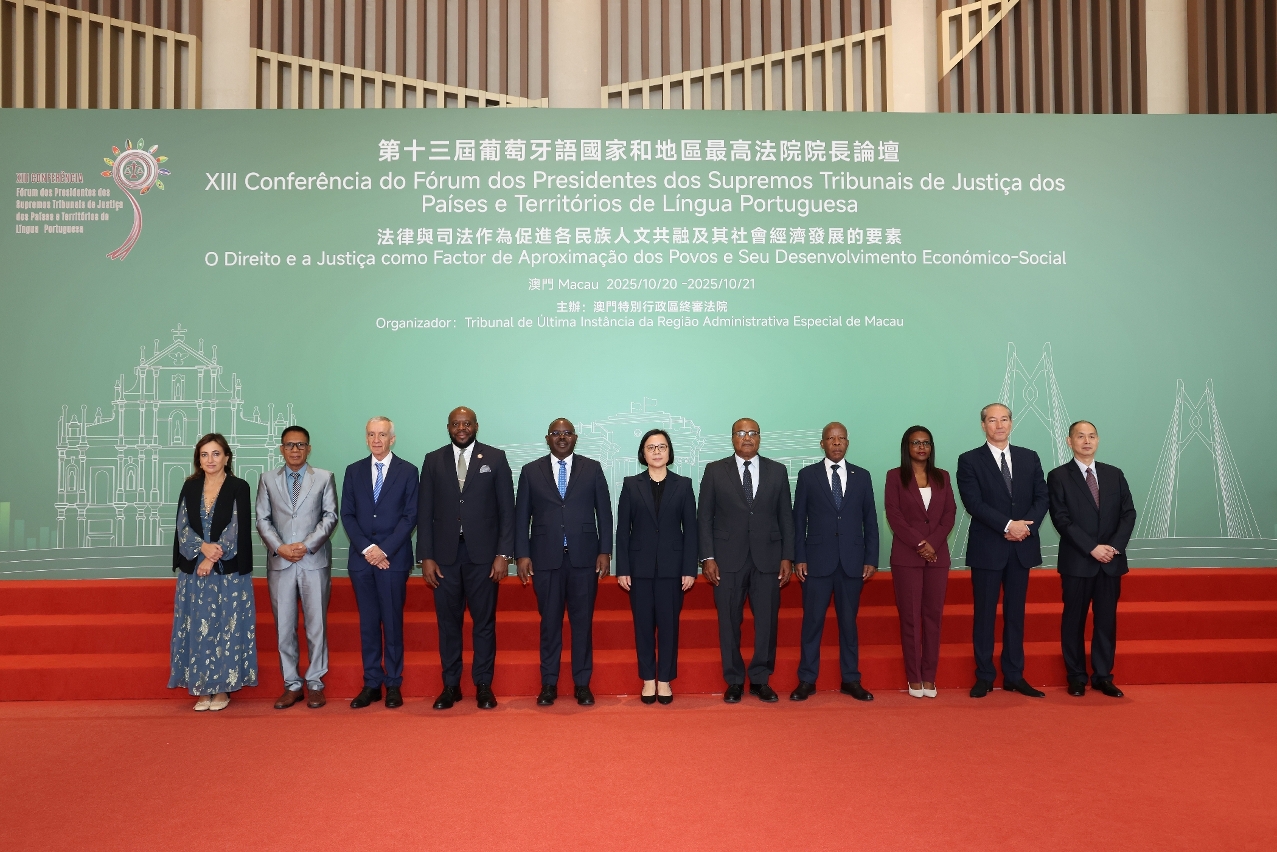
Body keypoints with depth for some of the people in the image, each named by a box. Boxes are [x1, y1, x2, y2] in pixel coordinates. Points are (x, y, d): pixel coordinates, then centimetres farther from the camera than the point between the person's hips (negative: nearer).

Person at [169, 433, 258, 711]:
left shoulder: (239, 487, -3)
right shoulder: (190, 486, 8)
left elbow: (237, 530, -9)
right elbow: (182, 526, 1)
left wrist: (212, 559, -15)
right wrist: (203, 547, -16)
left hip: (228, 572, -3)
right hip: (193, 570, 4)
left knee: (225, 627, 1)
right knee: (197, 628, 5)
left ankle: (223, 687, 11)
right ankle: (203, 688, 15)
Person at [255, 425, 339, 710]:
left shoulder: (324, 478, 5)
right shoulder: (267, 479, 10)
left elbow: (330, 516, 0)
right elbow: (262, 519, 6)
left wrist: (307, 545, -11)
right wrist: (279, 547, -9)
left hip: (315, 561, -1)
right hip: (279, 562, 2)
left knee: (316, 624, 2)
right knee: (284, 626, 5)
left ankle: (315, 683, 13)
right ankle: (291, 684, 15)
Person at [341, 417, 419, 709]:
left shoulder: (408, 471, 2)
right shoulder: (354, 471, 10)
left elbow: (410, 516, -3)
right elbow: (347, 515, 6)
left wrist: (385, 550, -11)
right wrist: (367, 548, -8)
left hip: (394, 559, -3)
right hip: (361, 558, 3)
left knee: (392, 622, 1)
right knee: (368, 623, 6)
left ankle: (393, 684, 10)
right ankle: (371, 683, 14)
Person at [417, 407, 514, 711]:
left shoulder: (495, 458, 2)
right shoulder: (433, 460, 7)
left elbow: (506, 509, 0)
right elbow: (425, 512, 5)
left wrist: (503, 554, -7)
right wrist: (425, 557, -1)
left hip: (483, 553, -1)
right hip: (444, 554, 2)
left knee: (484, 622, 5)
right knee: (448, 622, 8)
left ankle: (483, 686, 16)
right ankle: (450, 686, 19)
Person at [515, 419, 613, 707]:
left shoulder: (592, 469, 6)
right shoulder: (531, 471, 6)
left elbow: (604, 512, 5)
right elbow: (521, 516, 5)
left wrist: (605, 551, -1)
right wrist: (522, 555, -1)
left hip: (584, 557, 0)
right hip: (546, 558, 0)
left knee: (582, 622, 5)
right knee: (550, 622, 6)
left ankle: (582, 684, 15)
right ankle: (549, 684, 17)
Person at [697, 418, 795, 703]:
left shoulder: (777, 471, 8)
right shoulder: (715, 470, 4)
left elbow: (786, 516, 8)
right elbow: (704, 517, 2)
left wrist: (787, 557, 2)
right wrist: (707, 557, -5)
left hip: (767, 558, 1)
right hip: (728, 559, -1)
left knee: (766, 621, 4)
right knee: (729, 622, 4)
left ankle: (760, 679, 18)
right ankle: (734, 681, 18)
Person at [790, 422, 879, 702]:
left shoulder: (861, 476, 8)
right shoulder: (807, 475, 3)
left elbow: (870, 520, 8)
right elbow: (799, 519, 2)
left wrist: (871, 560, 3)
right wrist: (799, 558, -3)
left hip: (852, 561, 2)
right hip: (818, 560, -2)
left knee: (849, 621, 9)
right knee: (812, 621, 2)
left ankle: (851, 680, 19)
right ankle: (807, 680, 11)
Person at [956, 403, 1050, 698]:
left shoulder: (1030, 458, 10)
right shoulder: (969, 460, -2)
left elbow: (1042, 497, 5)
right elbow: (974, 502, -11)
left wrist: (1027, 526, -12)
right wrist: (1009, 525, -18)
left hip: (1022, 547, 3)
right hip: (987, 548, -3)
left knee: (1015, 613, 10)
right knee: (985, 614, 3)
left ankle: (1014, 676, 17)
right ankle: (984, 677, 12)